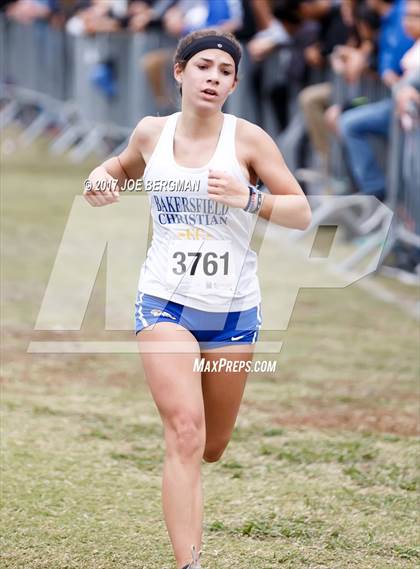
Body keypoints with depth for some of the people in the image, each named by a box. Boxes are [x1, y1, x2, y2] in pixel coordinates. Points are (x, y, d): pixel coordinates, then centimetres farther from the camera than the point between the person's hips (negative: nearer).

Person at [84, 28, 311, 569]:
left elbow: (302, 213, -3)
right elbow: (124, 165, 25)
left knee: (212, 447, 13)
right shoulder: (151, 132, 2)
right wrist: (101, 178, 3)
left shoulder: (247, 138, -5)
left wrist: (247, 200, -20)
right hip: (165, 301, 0)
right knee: (185, 434, -18)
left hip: (233, 309, 1)